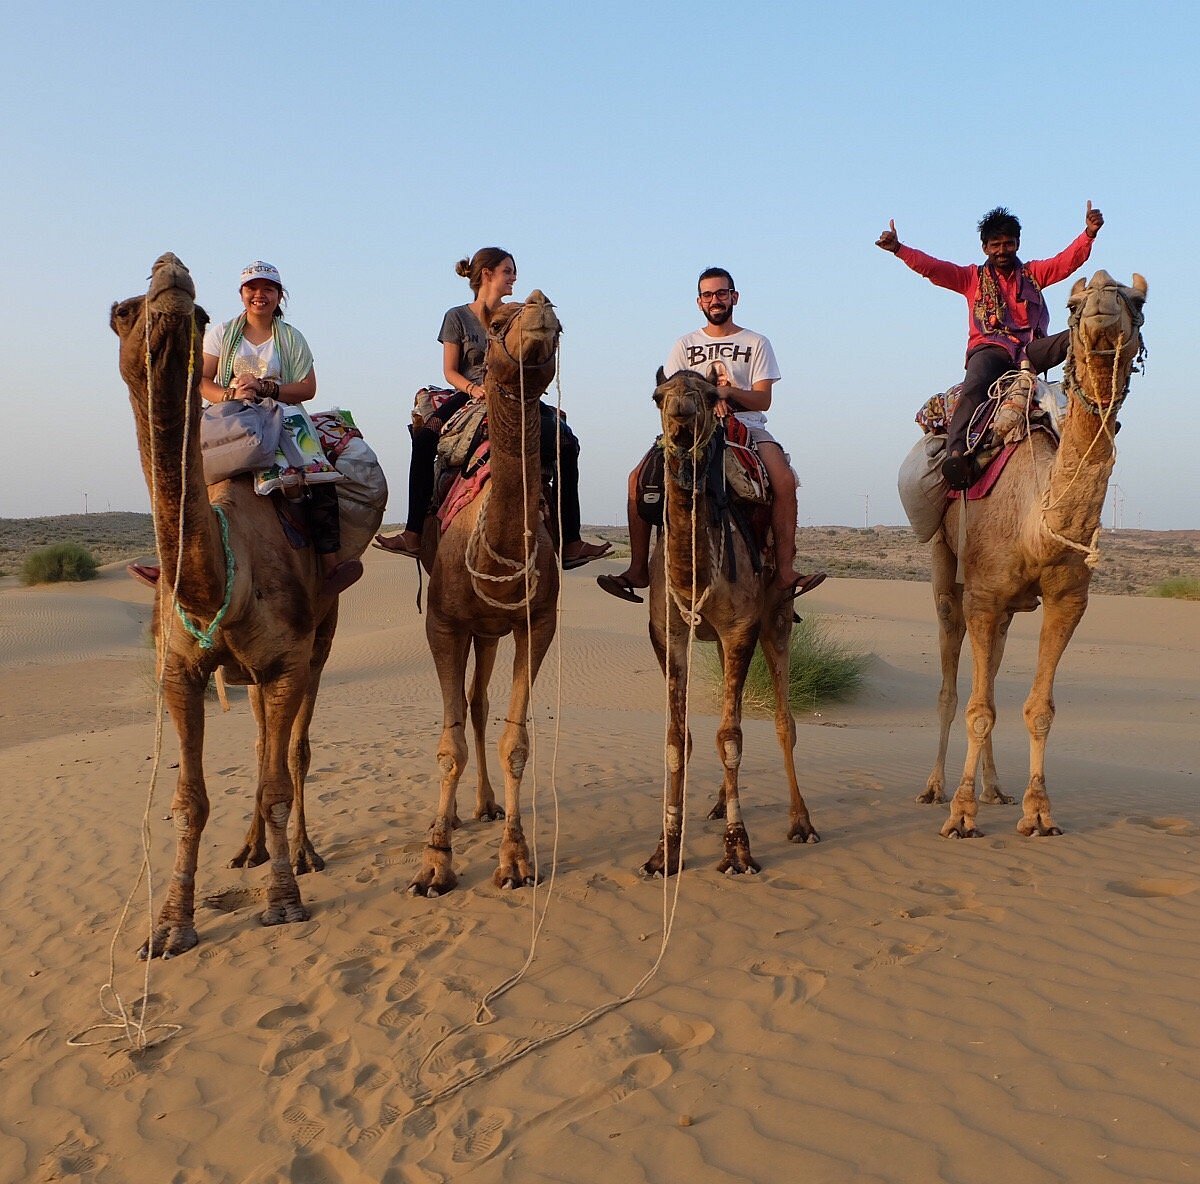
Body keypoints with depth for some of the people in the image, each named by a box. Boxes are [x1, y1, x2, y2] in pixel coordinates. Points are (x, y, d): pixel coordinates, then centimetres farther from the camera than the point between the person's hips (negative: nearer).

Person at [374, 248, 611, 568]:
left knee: (566, 442, -20)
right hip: (470, 395, -2)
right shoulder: (458, 317, 8)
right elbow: (450, 371, 4)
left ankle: (571, 542, -17)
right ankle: (413, 535, -26)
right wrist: (473, 388, -15)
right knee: (425, 437, -29)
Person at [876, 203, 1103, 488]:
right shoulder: (972, 277, 19)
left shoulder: (1034, 272, 23)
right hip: (989, 349, -3)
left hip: (1030, 349, 3)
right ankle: (957, 451, -51)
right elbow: (932, 267, 8)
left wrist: (1089, 233, -10)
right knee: (974, 386, -35)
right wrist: (898, 249, -6)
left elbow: (1068, 260, 10)